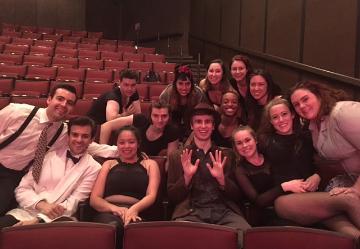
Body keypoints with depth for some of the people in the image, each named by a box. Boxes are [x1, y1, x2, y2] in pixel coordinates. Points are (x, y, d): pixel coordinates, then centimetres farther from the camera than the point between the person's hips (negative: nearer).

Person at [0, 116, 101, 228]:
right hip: (25, 213, 4)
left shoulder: (93, 168, 0)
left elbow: (74, 203, -7)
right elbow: (22, 189, 7)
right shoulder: (49, 155, 9)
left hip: (53, 220, -3)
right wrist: (41, 204, -13)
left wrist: (38, 221, -17)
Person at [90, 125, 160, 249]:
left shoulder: (149, 164, 22)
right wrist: (114, 208, -9)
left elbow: (151, 196, 6)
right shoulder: (109, 164, 25)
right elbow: (94, 199, 13)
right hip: (108, 212, 1)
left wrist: (134, 209, -16)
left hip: (135, 213, -1)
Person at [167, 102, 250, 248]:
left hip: (224, 211, 1)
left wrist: (222, 179, -8)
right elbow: (171, 197, 9)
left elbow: (237, 196, 12)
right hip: (191, 212, -1)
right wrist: (186, 177, -10)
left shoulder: (227, 155, 16)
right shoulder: (177, 157, 13)